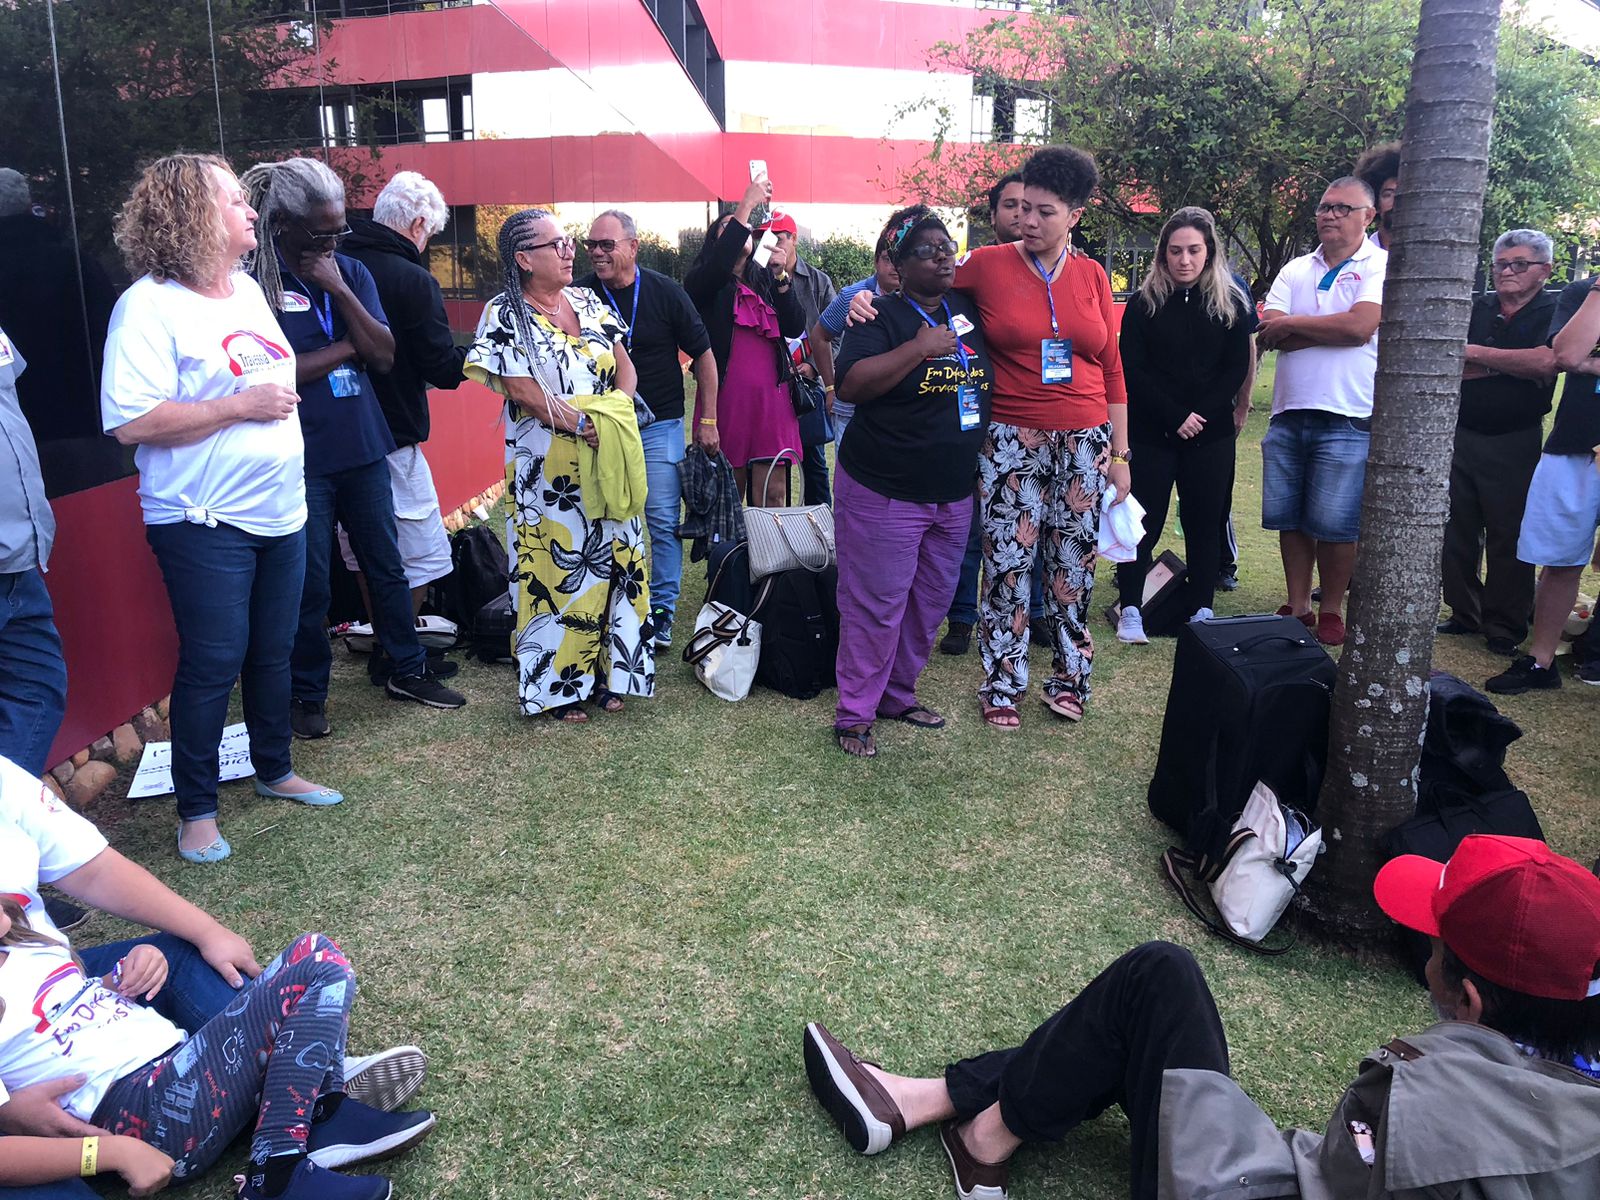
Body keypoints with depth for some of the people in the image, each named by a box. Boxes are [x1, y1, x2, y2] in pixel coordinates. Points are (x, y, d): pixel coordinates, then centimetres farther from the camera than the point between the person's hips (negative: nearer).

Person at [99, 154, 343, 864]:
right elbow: (132, 422, -22)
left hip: (280, 510, 7)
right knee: (212, 664, 0)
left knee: (273, 651, 17)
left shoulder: (248, 290, 10)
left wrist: (283, 399, 9)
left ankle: (274, 770, 35)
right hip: (205, 523, -7)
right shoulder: (149, 304, -14)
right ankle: (196, 811, 16)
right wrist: (241, 406, -21)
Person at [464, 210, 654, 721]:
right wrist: (589, 425, -16)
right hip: (547, 472, -5)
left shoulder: (588, 302, 10)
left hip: (609, 467, 6)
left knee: (612, 563, 8)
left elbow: (625, 366, 9)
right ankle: (558, 685, 13)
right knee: (555, 571, 2)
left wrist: (617, 413, -10)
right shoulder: (504, 316, -7)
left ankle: (606, 671, 20)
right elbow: (526, 394, -15)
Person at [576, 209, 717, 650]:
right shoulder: (579, 295, -2)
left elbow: (702, 354, 1)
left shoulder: (665, 292, -5)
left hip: (659, 424, -2)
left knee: (663, 520, -1)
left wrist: (707, 420, -1)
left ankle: (662, 612, 11)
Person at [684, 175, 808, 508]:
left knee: (773, 495, 1)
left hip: (771, 399, 3)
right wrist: (746, 204, -20)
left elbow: (796, 328, 4)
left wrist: (781, 277, -8)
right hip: (725, 398, -3)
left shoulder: (768, 281, 16)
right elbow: (717, 265, -21)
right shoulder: (702, 284, 3)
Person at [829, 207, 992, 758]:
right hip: (884, 493, -6)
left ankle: (898, 694, 31)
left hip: (953, 495, 7)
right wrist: (919, 347, -28)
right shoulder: (883, 316, -10)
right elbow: (851, 385, -25)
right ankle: (855, 713, 13)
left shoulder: (969, 310, 8)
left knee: (931, 604, 15)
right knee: (877, 607, -1)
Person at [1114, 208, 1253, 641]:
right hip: (1150, 432, -2)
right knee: (1144, 521, -1)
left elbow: (1237, 369, 2)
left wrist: (1201, 414, -11)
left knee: (1205, 522, 7)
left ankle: (1201, 609, 17)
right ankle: (1130, 609, 8)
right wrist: (1175, 416, -13)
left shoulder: (1230, 303, 5)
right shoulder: (1144, 303, 1)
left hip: (1211, 434, 2)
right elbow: (1131, 369, -5)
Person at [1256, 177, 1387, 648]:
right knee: (1289, 520, 9)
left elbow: (1360, 326, -17)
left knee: (1335, 525, -2)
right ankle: (1297, 607, 21)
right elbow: (1269, 334, -1)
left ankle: (1331, 612, 14)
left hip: (1346, 419, -5)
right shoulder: (1295, 270, 13)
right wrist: (1333, 329, -12)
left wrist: (1292, 323, -7)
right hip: (1288, 414, 5)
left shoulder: (1380, 266, 0)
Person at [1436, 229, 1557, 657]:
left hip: (1515, 444, -4)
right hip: (1460, 437, 4)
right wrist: (1513, 367, -11)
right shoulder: (1474, 309, 9)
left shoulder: (1555, 313, 0)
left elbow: (1546, 361, -19)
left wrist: (1476, 354, -11)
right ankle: (1464, 614, 21)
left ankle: (1505, 629, 10)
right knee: (1457, 531, 8)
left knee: (1508, 538, 0)